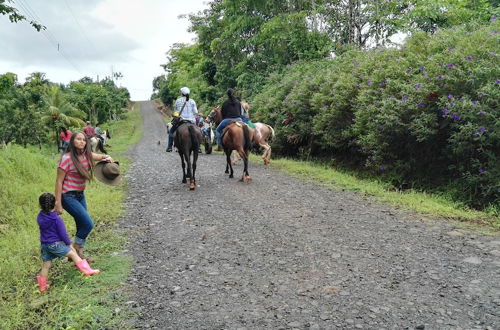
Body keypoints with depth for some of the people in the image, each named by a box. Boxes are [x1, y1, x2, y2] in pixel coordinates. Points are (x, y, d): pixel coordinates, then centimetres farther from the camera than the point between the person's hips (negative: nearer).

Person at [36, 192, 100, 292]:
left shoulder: (40, 217, 0)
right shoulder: (57, 219, -17)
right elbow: (63, 233, -13)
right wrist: (69, 244, -2)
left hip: (44, 245, 6)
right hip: (55, 244, -6)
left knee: (46, 265, 15)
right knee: (73, 254, 2)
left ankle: (42, 286, 25)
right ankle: (87, 270, 1)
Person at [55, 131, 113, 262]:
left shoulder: (87, 155, 1)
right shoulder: (67, 158, -18)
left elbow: (101, 156, 16)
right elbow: (59, 181, -15)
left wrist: (108, 158, -9)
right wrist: (58, 203, -16)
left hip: (80, 195, 7)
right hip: (68, 196, -7)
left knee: (82, 226, 10)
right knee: (88, 223, -13)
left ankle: (79, 255, 24)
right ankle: (74, 250, 8)